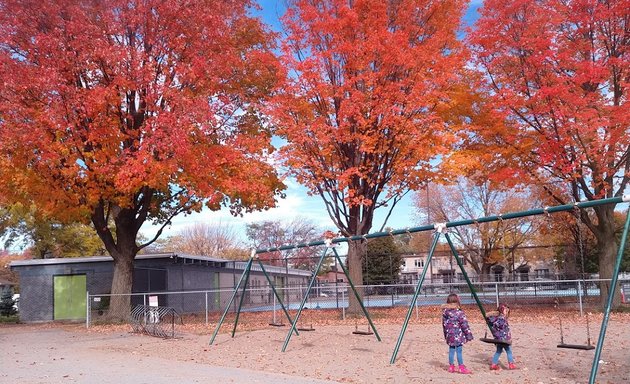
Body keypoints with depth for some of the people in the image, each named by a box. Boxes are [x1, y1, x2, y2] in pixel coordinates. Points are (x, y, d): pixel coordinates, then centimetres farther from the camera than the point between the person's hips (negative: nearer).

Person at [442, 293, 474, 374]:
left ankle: (451, 366, 21)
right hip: (458, 336, -6)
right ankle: (461, 367, 7)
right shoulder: (459, 313, -15)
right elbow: (464, 325, -12)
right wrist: (469, 335, -3)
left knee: (451, 350, 14)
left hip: (449, 336, 6)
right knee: (459, 351, 1)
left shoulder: (444, 313, 4)